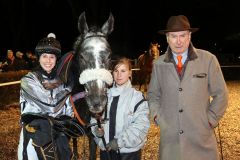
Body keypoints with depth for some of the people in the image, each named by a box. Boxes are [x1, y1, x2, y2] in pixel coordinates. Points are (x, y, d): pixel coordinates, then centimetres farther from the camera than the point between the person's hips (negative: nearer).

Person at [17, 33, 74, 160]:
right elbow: (52, 103, -20)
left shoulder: (61, 80, 4)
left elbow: (69, 108, 10)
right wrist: (68, 88, -10)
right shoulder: (28, 81, -10)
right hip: (35, 138, -4)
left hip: (59, 138, 4)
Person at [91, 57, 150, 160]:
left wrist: (120, 141, -18)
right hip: (106, 149, 3)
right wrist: (96, 128, -11)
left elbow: (141, 125, -15)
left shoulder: (137, 97, -10)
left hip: (129, 151, -3)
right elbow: (96, 116, 8)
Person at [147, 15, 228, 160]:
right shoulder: (159, 64, 2)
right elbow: (153, 95, 15)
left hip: (201, 138, -1)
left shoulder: (208, 59, -5)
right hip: (170, 137, 2)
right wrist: (157, 116, 3)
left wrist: (210, 120, -2)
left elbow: (220, 94, 2)